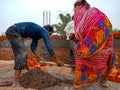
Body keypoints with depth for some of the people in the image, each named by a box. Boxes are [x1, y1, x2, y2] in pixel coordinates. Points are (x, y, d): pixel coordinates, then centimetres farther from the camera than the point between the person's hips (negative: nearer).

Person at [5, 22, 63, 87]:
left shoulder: (38, 33, 21)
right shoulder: (44, 31, -6)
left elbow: (33, 47, 23)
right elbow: (49, 47, -10)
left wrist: (39, 58, 20)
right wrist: (56, 61, -3)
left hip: (14, 32, 11)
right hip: (13, 31, -11)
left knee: (22, 54, 13)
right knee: (21, 54, -16)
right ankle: (16, 83, -17)